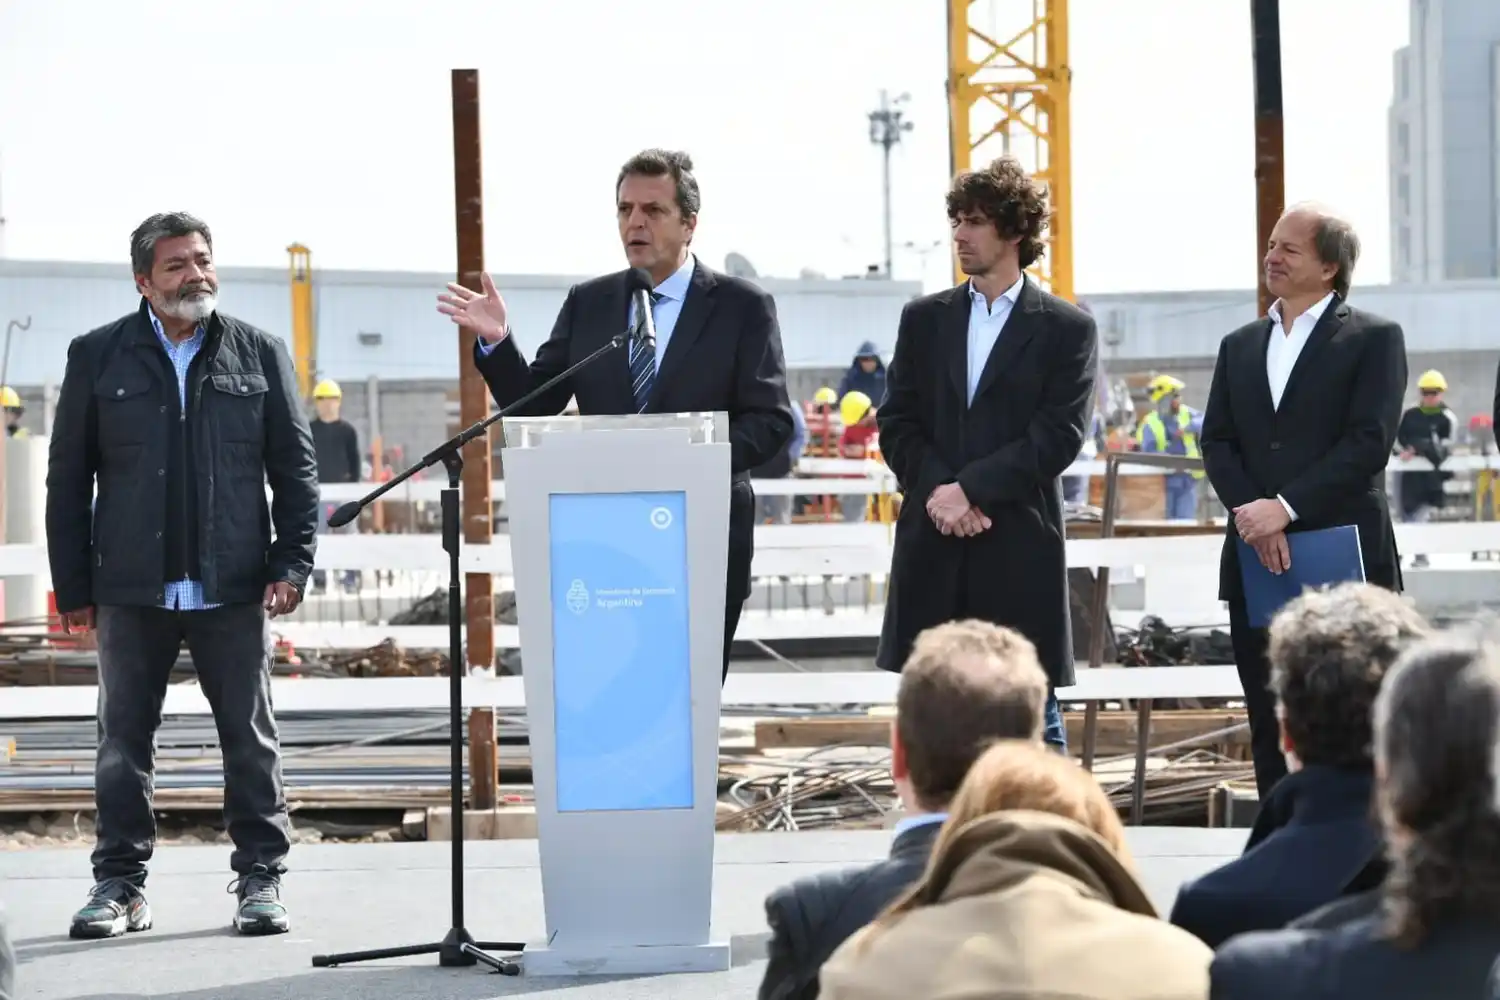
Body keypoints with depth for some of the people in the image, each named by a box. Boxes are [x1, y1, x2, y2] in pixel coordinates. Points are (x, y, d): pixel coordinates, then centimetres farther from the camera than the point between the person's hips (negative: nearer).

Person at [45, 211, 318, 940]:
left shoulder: (259, 354, 6)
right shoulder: (98, 357, 4)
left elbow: (295, 469, 6)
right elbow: (68, 477, 5)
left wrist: (292, 565, -4)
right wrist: (73, 587, 0)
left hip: (234, 589, 0)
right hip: (132, 590, 0)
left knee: (250, 741, 5)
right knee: (123, 742, 5)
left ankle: (261, 878, 12)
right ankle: (119, 884, 13)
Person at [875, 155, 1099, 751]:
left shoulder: (1067, 329, 2)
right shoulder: (923, 319, 13)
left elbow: (1058, 437, -7)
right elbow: (897, 425, 8)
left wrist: (970, 488, -14)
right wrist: (941, 490, -10)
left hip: (1020, 550, -3)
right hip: (933, 550, 3)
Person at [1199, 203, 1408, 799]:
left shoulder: (1374, 339, 0)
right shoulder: (1240, 346, 17)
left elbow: (1369, 441, -10)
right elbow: (1217, 442, 9)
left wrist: (1286, 507, -17)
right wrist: (1250, 512, -9)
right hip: (1256, 561, 5)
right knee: (1269, 724, 6)